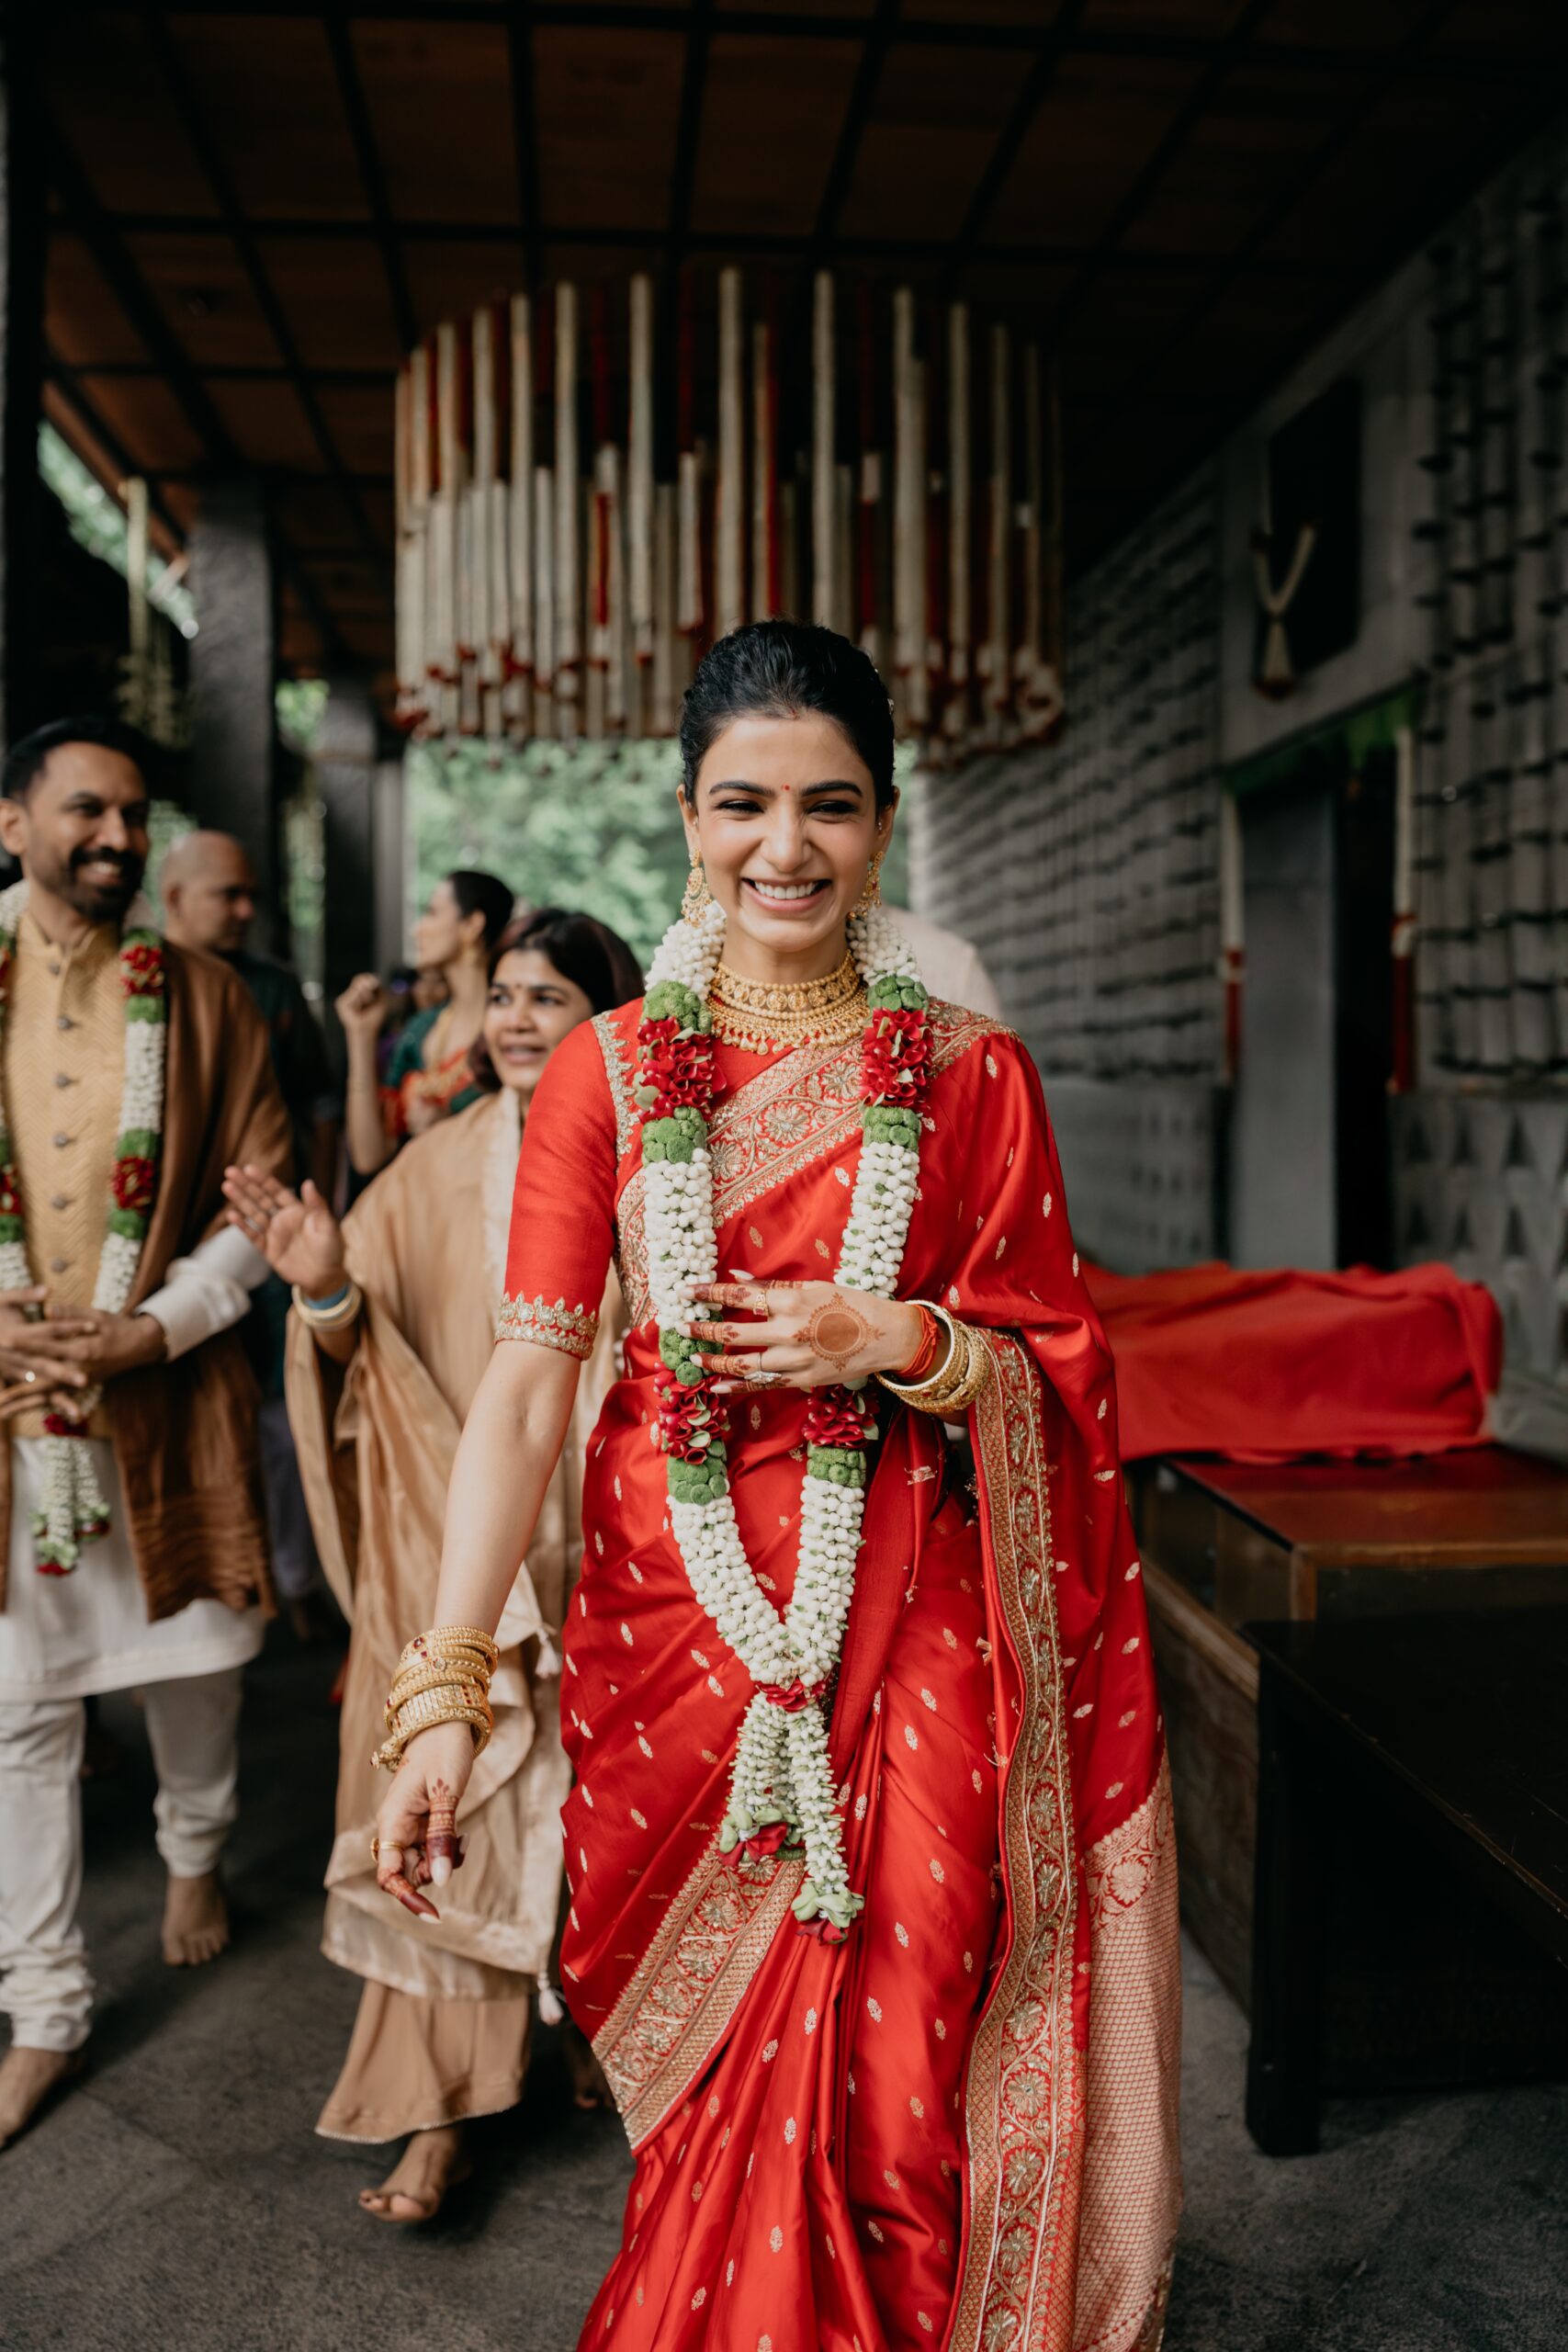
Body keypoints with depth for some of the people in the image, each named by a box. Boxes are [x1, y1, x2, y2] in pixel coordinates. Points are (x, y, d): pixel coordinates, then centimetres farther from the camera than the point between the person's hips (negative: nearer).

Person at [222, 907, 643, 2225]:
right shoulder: (440, 1169, 1)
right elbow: (360, 1352, -1)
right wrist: (329, 1289, -20)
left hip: (614, 1548, 0)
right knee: (452, 1805, 2)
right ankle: (440, 2101, 16)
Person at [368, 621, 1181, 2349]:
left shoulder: (971, 1073, 1)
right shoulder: (606, 1070, 0)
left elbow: (1057, 1370, 5)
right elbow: (526, 1380, -7)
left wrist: (898, 1344, -15)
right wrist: (442, 1687, -15)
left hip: (905, 1622, 0)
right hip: (672, 1613, 1)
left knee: (883, 2077, 3)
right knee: (709, 2074, 12)